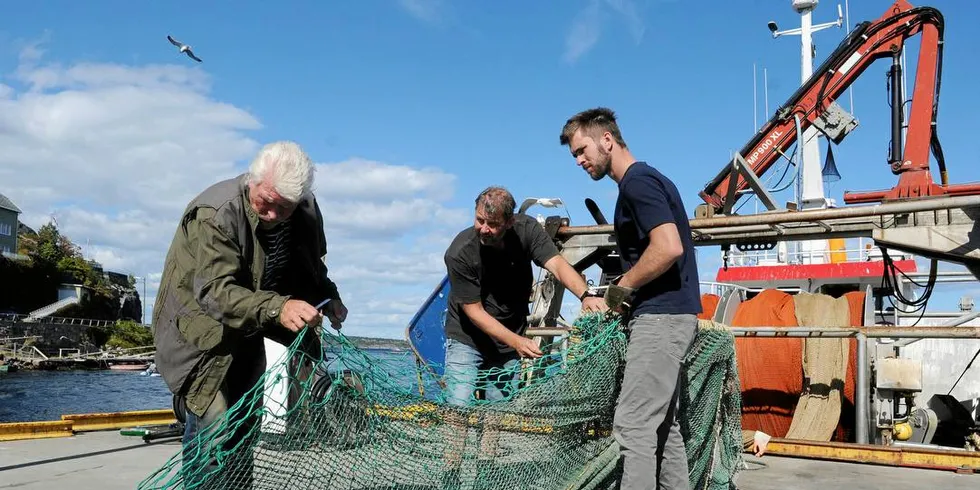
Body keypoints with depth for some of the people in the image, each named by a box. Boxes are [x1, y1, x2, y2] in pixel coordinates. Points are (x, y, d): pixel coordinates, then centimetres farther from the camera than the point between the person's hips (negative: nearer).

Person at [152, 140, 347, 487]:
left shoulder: (307, 211, -10)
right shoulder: (215, 214, -30)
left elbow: (311, 267, 8)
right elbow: (216, 292, -38)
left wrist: (328, 298, -12)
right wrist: (277, 308, -53)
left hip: (250, 327, 6)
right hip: (201, 326, -6)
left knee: (247, 423, 14)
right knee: (214, 423, -16)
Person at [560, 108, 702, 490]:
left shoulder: (637, 181, -13)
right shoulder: (645, 180, 18)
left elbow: (669, 247, -25)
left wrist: (622, 287, -13)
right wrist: (625, 291, 12)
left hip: (660, 316, -11)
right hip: (668, 314, 11)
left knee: (632, 426, -10)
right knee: (662, 425, 14)